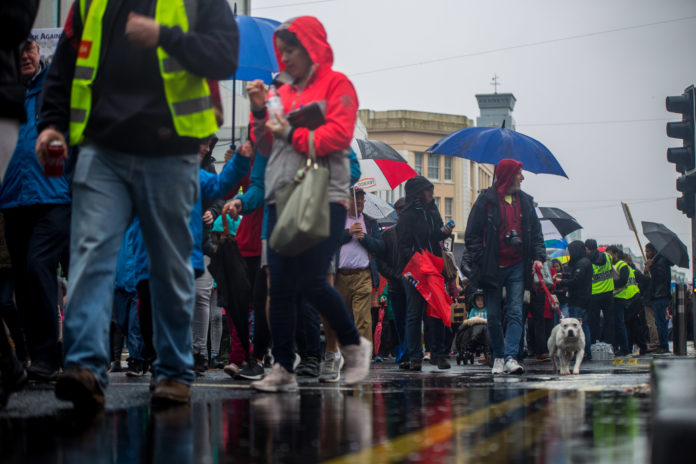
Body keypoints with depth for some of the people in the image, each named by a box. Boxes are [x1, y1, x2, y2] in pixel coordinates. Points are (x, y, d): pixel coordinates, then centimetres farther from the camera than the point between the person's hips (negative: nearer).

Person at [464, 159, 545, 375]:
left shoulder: (525, 201, 11)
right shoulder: (486, 200, -2)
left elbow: (536, 233, 16)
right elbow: (472, 235, -2)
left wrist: (539, 256, 1)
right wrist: (481, 260, -11)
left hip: (517, 267, 3)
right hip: (493, 268, -2)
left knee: (515, 312, -8)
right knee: (494, 316, 3)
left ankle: (511, 357, -13)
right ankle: (498, 357, 16)